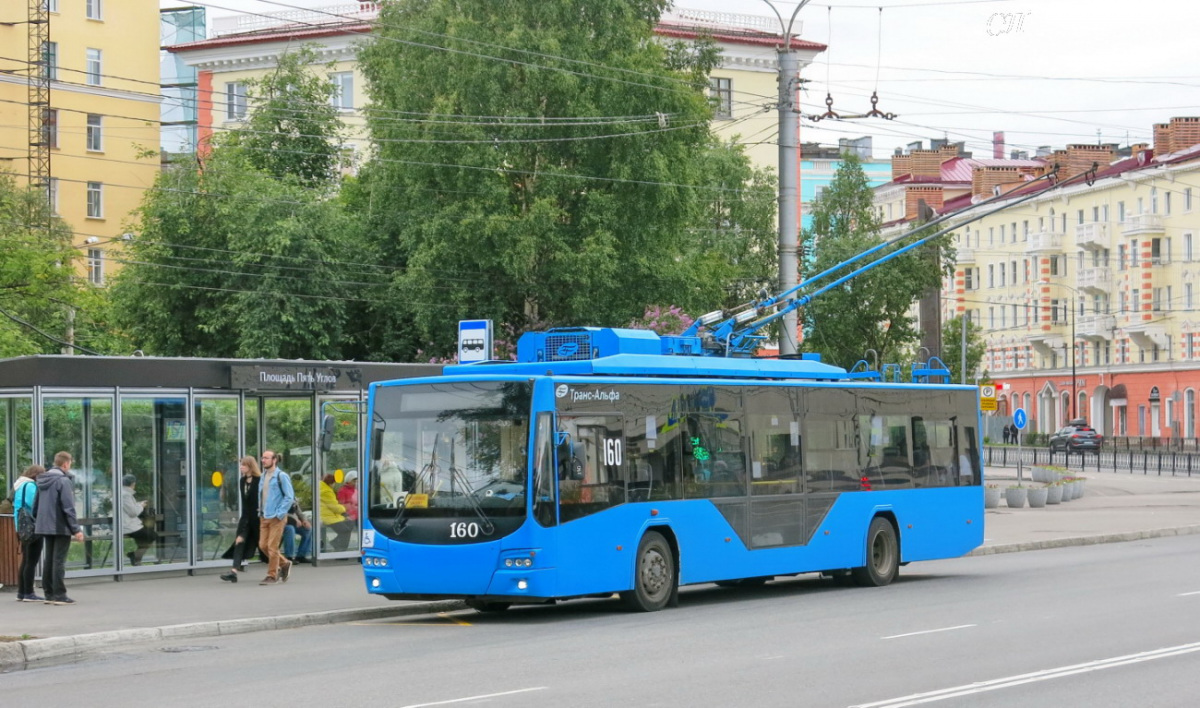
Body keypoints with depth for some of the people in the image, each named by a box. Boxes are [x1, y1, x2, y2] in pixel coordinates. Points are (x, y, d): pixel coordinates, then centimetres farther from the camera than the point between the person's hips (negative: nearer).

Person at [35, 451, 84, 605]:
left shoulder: (42, 481, 11)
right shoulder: (63, 481, -14)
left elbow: (36, 505, 15)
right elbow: (68, 508, -18)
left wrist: (37, 524, 19)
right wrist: (76, 529, -15)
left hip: (45, 527, 8)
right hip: (61, 527, -8)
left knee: (49, 560, 11)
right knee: (59, 561, -6)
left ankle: (49, 593, 14)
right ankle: (59, 595, -6)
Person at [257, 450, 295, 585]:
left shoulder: (281, 476, -10)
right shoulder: (263, 476, 13)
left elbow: (290, 496, -12)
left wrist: (280, 513, -15)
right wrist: (260, 511, 13)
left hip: (276, 518, -7)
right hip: (264, 517, 7)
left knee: (272, 546, -6)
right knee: (263, 545, 6)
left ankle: (272, 575, 4)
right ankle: (284, 564, 26)